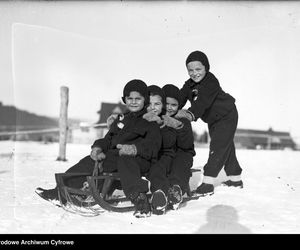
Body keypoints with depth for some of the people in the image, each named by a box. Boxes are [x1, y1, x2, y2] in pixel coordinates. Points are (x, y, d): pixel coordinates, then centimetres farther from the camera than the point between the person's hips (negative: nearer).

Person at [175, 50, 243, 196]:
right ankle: (235, 178, 32)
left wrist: (191, 114, -59)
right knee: (226, 147, 18)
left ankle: (208, 182, -15)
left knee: (217, 147, -15)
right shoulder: (189, 85, -4)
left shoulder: (211, 82, -29)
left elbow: (203, 102, -43)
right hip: (213, 120, 9)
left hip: (226, 117, -9)